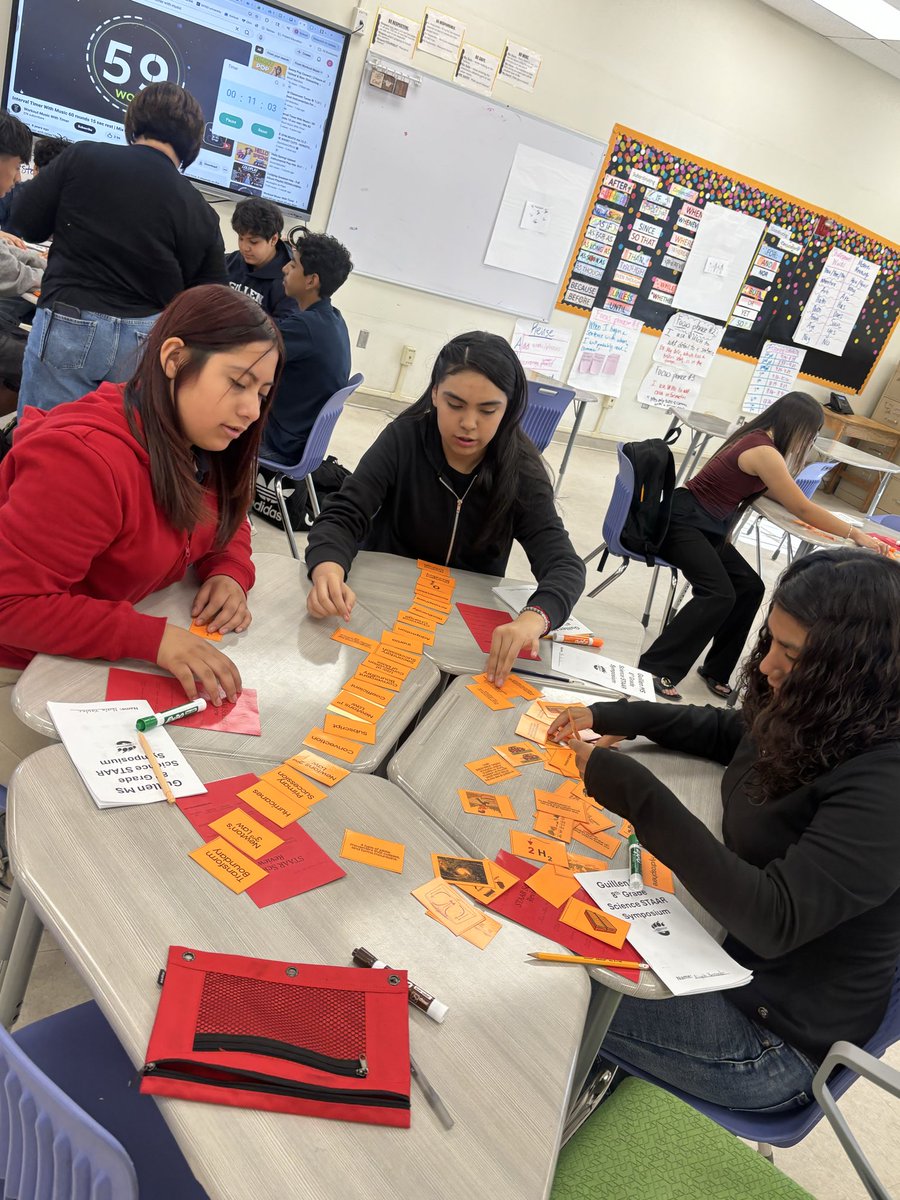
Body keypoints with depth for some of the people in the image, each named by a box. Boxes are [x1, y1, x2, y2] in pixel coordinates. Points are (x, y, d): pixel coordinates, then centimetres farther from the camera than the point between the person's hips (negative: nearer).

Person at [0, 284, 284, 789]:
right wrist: (153, 638, -39)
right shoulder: (85, 457, -33)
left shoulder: (200, 447, -7)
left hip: (104, 655, 7)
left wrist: (230, 573, -14)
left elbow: (227, 521, 10)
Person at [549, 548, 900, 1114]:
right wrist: (617, 717, -1)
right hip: (724, 939, 7)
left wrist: (636, 793, -36)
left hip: (779, 1037, -7)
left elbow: (774, 920, -36)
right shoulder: (817, 719, -7)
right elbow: (729, 732, 13)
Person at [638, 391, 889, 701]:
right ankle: (655, 670, -21)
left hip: (706, 527, 10)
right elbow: (802, 509, -16)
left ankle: (715, 670, 9)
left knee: (750, 587, 3)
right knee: (719, 595, -24)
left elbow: (771, 490, 25)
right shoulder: (764, 452, -20)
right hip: (684, 522, -10)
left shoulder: (757, 439, 8)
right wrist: (855, 534, -9)